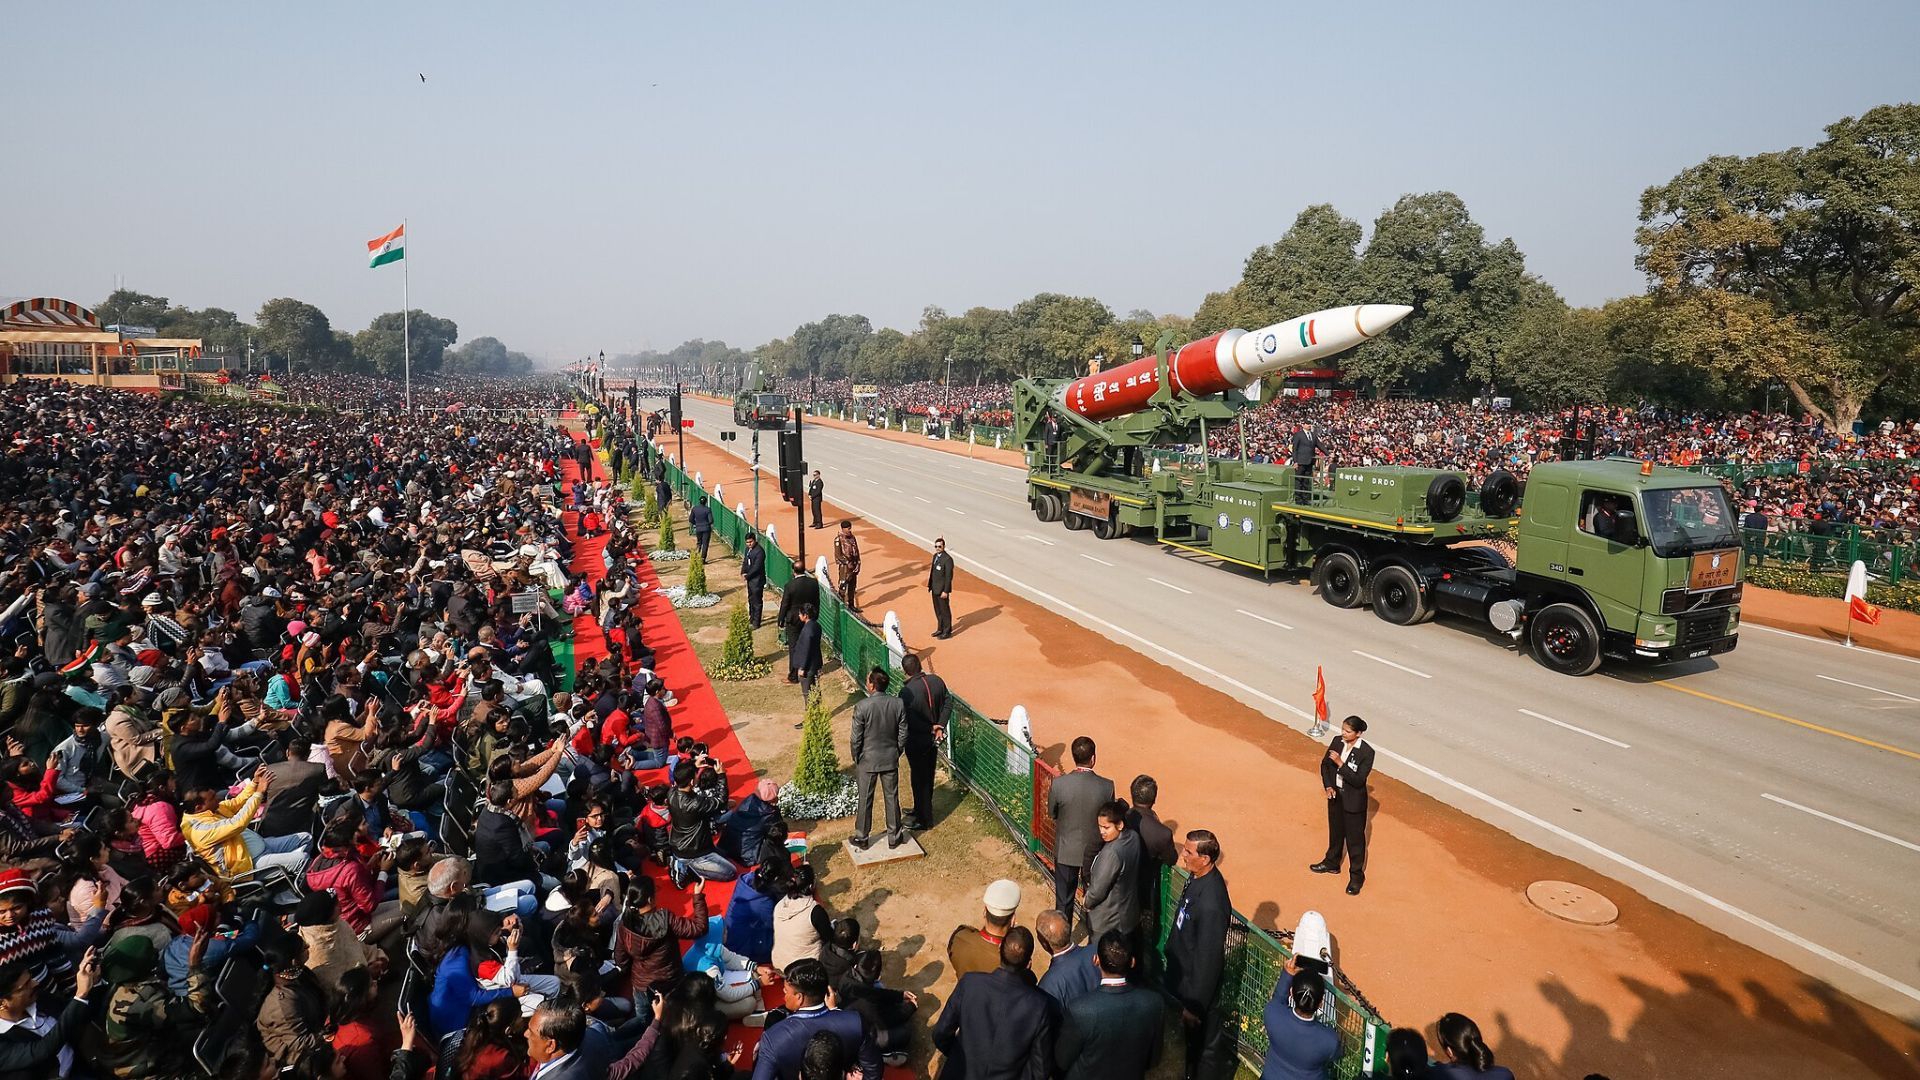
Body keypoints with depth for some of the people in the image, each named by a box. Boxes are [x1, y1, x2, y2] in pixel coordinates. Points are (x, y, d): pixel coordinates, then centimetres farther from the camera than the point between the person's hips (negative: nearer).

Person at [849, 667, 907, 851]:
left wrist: (856, 760, 2)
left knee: (865, 800, 13)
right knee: (892, 798, 15)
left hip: (868, 761, -3)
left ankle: (862, 838, 26)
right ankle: (894, 837, 26)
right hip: (891, 759, 3)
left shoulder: (862, 706, -21)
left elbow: (856, 738, -14)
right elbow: (903, 735, -3)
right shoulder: (898, 704, -11)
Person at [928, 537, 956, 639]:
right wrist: (929, 585, 16)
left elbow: (949, 576, -19)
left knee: (945, 610, 3)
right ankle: (940, 629, 31)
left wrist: (945, 591, -20)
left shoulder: (948, 559, -19)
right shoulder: (935, 556, 8)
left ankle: (947, 631, 14)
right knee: (937, 610, 18)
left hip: (942, 589, -8)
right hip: (935, 589, 8)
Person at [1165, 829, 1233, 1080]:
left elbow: (1208, 959, -27)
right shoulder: (1198, 878, -9)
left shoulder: (1211, 903, -36)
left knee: (1203, 1044, 16)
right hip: (1182, 974, 9)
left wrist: (1195, 1006, -18)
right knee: (1188, 1040, 30)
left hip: (1198, 984, -9)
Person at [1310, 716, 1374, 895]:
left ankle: (1357, 875, 26)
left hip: (1353, 801, -6)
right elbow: (1325, 764, 3)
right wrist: (1327, 785, -9)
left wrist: (1340, 763, -32)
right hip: (1335, 795, 6)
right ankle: (1332, 863, 45)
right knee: (1335, 832, 25)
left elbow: (1358, 780, -25)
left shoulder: (1366, 752, -23)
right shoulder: (1337, 741, -7)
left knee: (1355, 838, 10)